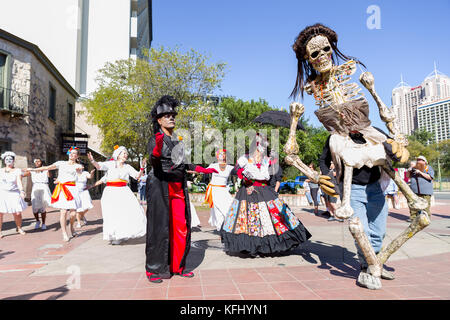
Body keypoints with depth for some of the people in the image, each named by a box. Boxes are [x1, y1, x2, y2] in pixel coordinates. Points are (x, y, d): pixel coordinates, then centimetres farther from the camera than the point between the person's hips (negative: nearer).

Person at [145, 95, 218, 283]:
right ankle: (154, 269, 12)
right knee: (160, 227, -2)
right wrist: (157, 151, -41)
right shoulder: (155, 139, -5)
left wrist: (202, 170, 25)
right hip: (160, 186, -6)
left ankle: (177, 266, 20)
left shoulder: (177, 139, 16)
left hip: (179, 187, 7)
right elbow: (154, 163, -21)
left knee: (181, 226, 7)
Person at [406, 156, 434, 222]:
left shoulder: (428, 168, 6)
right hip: (415, 191, 4)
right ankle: (412, 217, 5)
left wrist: (420, 172, -15)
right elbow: (408, 176, 21)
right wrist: (409, 171, 1)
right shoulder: (414, 168, 17)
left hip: (425, 191, -4)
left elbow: (430, 177, -8)